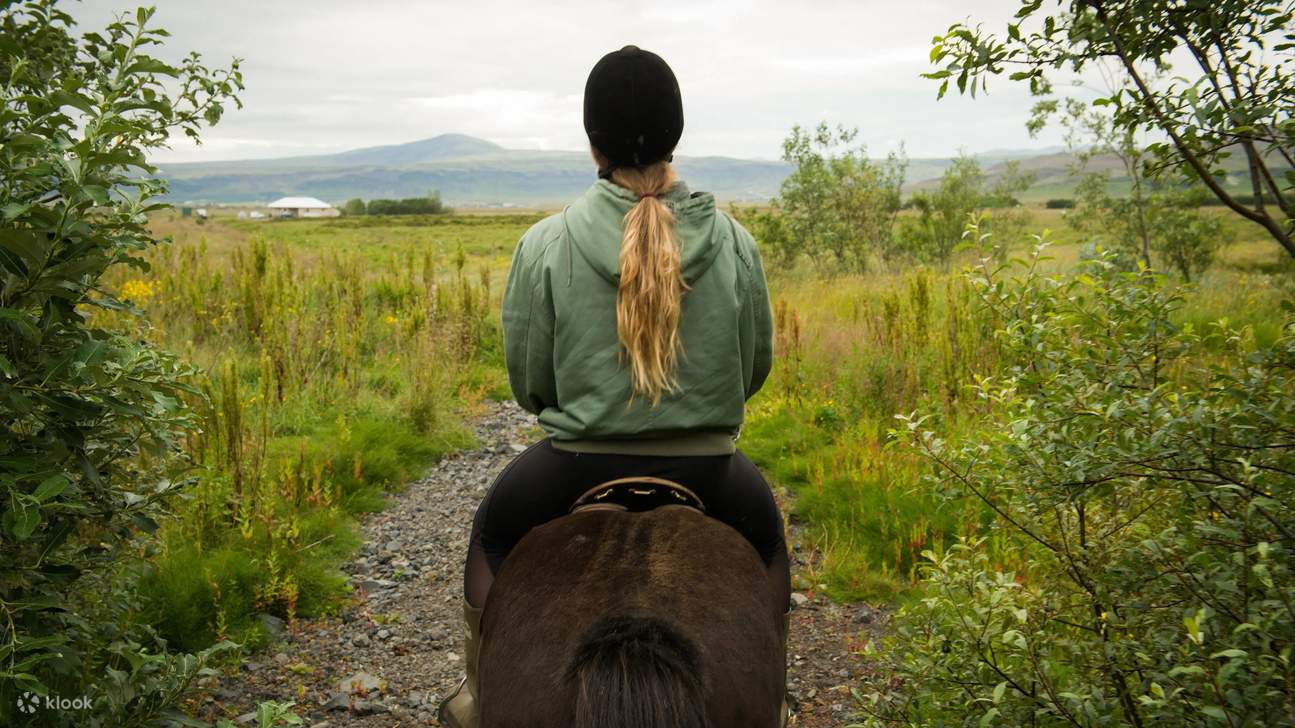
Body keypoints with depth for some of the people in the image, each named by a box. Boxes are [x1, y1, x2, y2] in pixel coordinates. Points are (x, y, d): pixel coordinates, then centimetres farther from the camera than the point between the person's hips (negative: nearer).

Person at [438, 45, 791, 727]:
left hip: (576, 470, -1)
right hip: (708, 473, 1)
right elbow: (756, 365, 4)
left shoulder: (545, 243, -11)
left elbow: (527, 382, -3)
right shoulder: (734, 240, -6)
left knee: (493, 532, 30)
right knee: (765, 532, 35)